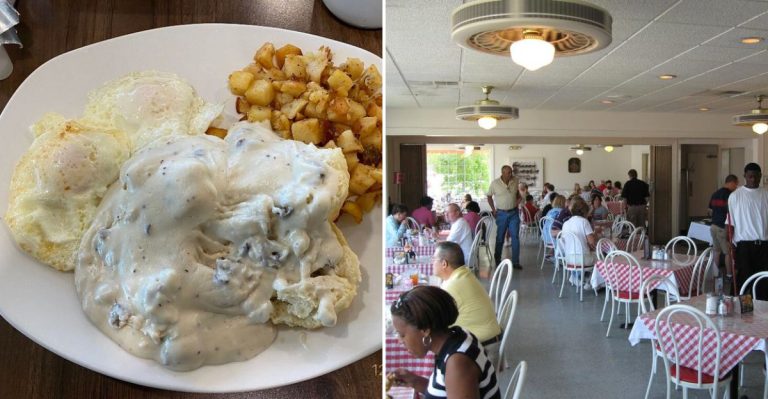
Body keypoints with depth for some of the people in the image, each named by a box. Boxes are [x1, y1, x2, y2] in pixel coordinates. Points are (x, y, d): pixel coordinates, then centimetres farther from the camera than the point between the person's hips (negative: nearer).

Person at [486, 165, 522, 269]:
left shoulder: (515, 181, -1)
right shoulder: (495, 183, -10)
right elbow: (489, 196, 3)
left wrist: (518, 198, 1)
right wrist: (493, 209, -1)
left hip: (514, 213, 2)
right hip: (501, 213, -2)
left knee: (515, 236, -3)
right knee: (500, 237, 8)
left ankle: (516, 262, 2)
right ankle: (497, 260, 26)